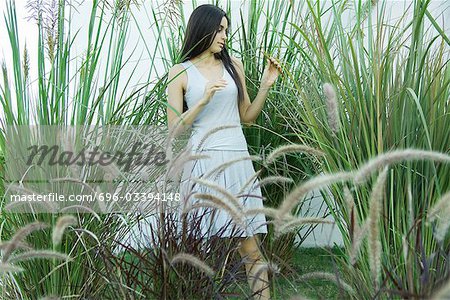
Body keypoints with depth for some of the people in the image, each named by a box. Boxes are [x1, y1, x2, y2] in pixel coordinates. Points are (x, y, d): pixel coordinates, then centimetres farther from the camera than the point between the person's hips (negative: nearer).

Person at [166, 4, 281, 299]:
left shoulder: (234, 65, 14)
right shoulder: (180, 73, 5)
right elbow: (175, 128, 0)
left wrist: (266, 85, 5)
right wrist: (203, 100, -12)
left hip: (237, 160, 2)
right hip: (203, 161, -2)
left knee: (249, 244, -1)